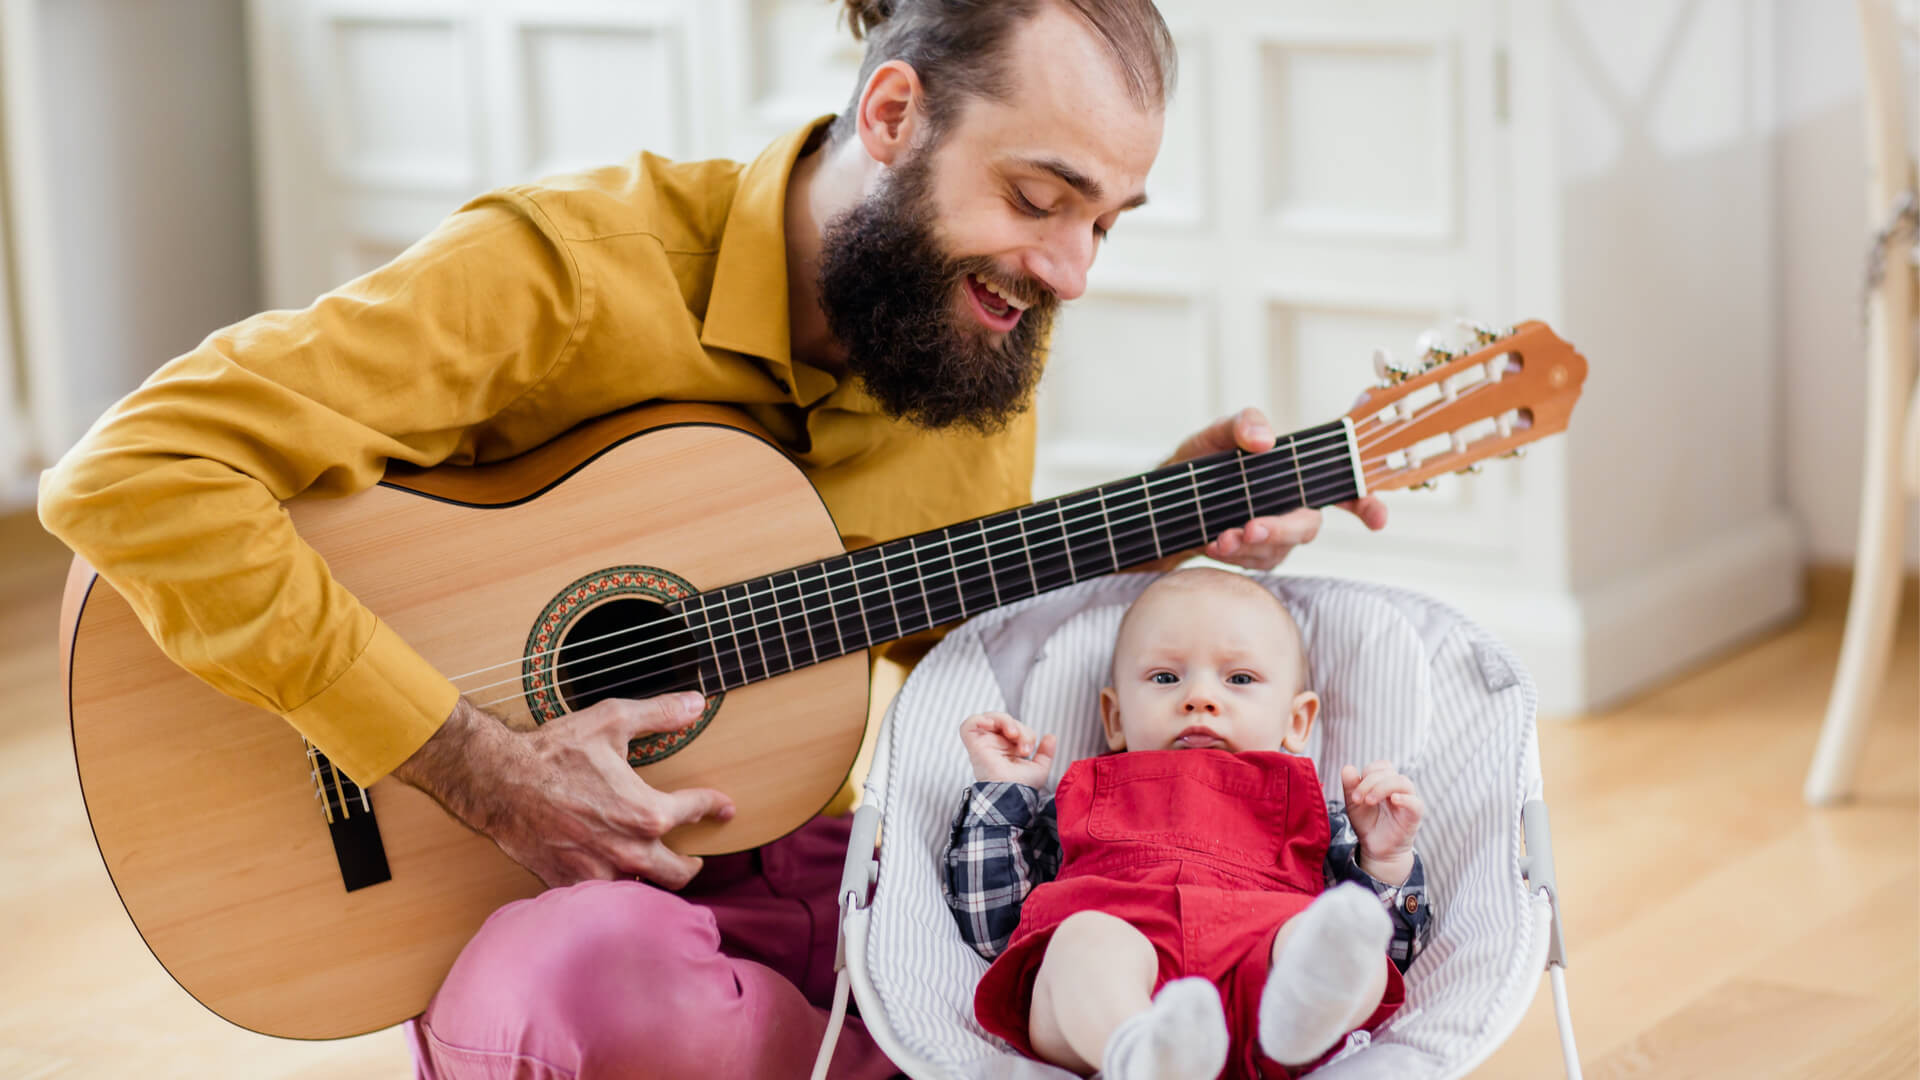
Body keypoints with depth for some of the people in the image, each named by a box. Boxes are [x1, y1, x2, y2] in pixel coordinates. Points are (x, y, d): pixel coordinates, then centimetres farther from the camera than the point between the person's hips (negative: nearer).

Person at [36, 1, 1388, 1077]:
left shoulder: (982, 326, 1)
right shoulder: (575, 268, -21)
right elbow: (133, 472, -27)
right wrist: (476, 766, -27)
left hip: (800, 852, 5)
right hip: (541, 889, -5)